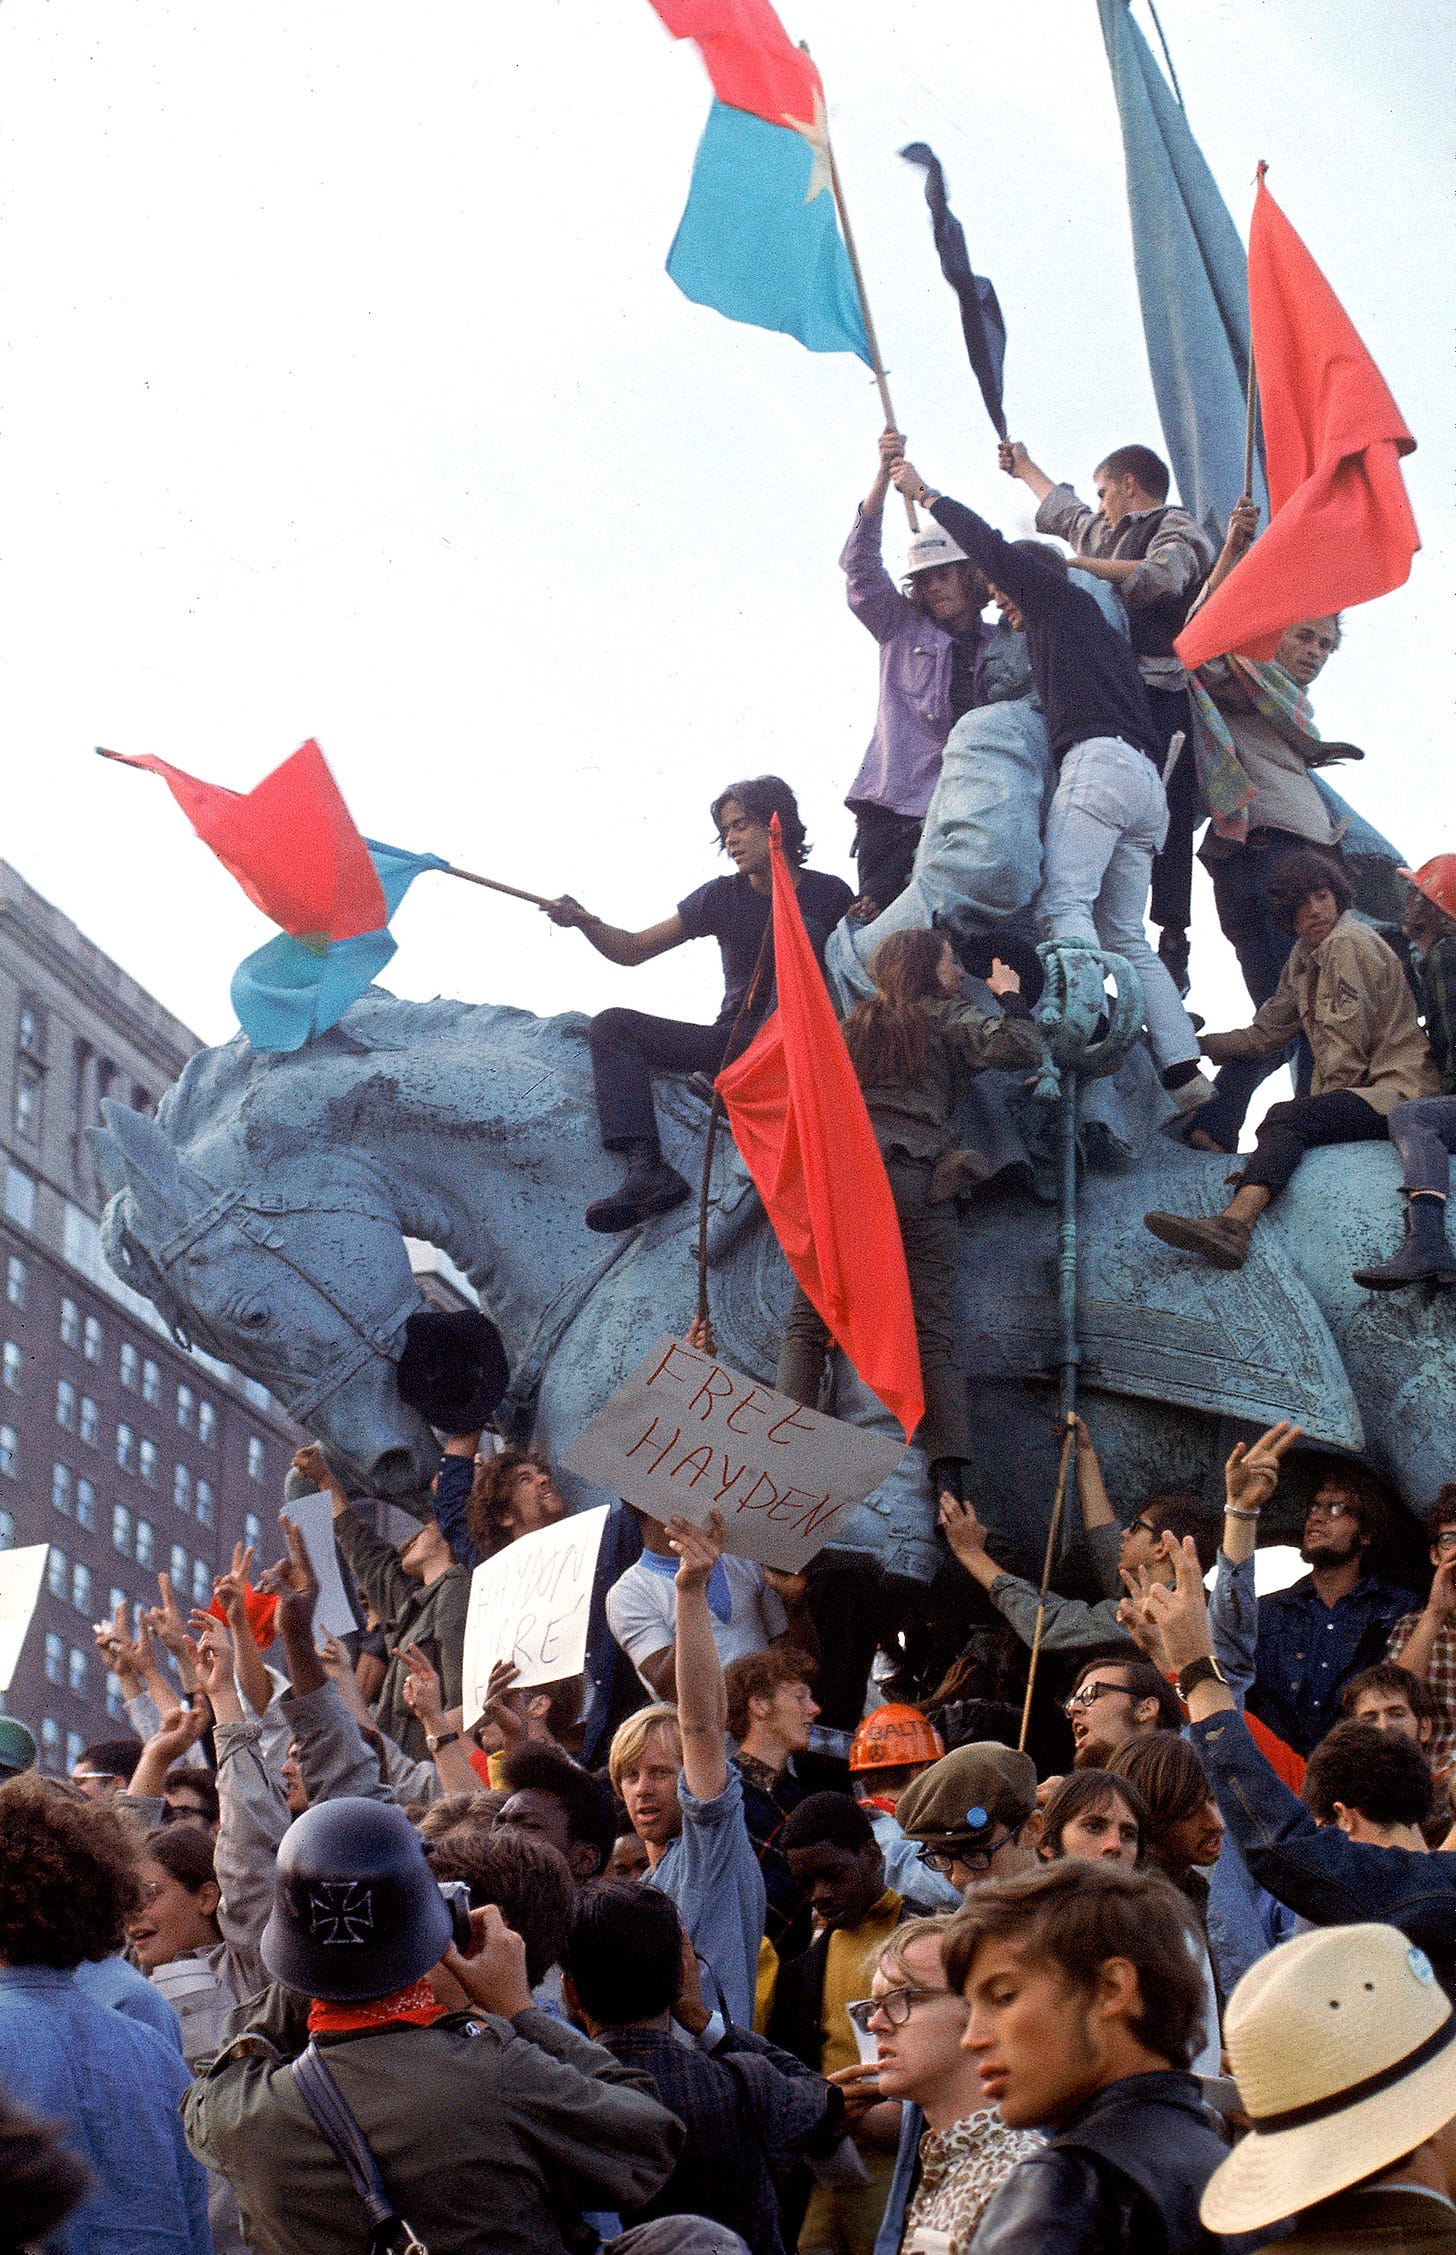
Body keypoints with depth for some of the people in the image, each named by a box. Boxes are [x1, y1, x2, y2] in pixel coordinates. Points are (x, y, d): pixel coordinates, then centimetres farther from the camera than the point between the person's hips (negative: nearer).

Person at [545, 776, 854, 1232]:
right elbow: (633, 950, 6)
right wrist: (584, 922, -12)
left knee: (801, 929, -26)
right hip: (732, 1041, 4)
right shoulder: (723, 897, 7)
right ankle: (647, 1169, -35)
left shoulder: (828, 894, 0)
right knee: (612, 1027, -11)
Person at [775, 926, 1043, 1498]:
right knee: (933, 1335, -5)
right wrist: (1009, 995, 11)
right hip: (918, 1182, -2)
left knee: (809, 1321, 0)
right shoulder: (950, 1017, 10)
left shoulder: (855, 1021, 22)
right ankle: (950, 1477, -17)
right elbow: (1022, 1052, -4)